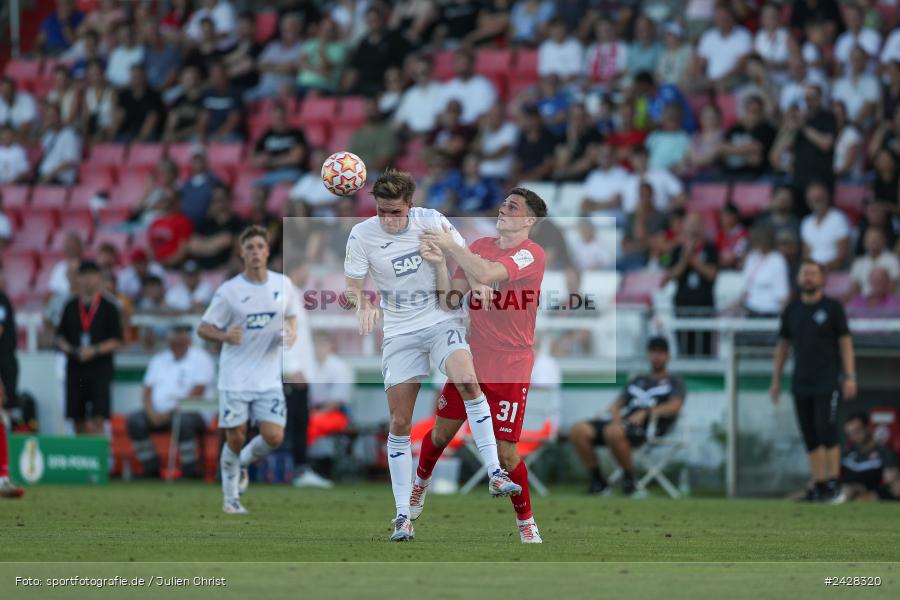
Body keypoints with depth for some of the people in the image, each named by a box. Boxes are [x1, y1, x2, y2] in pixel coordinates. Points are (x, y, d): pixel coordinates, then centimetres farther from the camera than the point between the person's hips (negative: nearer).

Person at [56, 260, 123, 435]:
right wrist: (70, 349, -9)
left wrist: (95, 350, -15)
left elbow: (116, 341, -2)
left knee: (98, 419, -12)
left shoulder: (108, 307, 0)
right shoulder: (71, 307, 9)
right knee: (78, 419, 7)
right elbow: (60, 337, 11)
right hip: (75, 366, 3)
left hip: (100, 366, -3)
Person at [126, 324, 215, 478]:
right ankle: (151, 470, -15)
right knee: (135, 420, -20)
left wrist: (169, 414, -14)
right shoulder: (158, 360, 19)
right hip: (158, 413, 6)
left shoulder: (200, 359, 1)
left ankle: (190, 473, -30)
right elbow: (147, 392, 13)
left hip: (190, 412, -6)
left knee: (184, 421, -39)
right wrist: (152, 414, -8)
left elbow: (196, 394, -9)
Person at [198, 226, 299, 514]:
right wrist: (225, 336, -24)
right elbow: (203, 329, -3)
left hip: (269, 379, 3)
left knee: (274, 437, -10)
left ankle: (244, 461, 23)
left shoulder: (282, 284, 3)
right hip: (235, 379, -2)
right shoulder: (228, 291, -7)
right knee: (236, 438, -1)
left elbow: (291, 316, 20)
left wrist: (291, 334, -3)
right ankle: (230, 498, 18)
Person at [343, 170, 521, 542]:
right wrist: (363, 305, -24)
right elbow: (352, 285, -2)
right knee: (399, 423, -4)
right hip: (399, 333, 1)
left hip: (441, 322, -1)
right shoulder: (362, 235, -6)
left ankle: (495, 475, -26)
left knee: (467, 380, -29)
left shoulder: (430, 221, -5)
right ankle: (403, 515, 4)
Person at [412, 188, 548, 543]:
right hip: (470, 361, 5)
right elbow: (450, 301, 4)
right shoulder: (481, 246, 6)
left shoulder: (531, 254, -15)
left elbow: (486, 274, -32)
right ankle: (420, 485, 41)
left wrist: (450, 246, -23)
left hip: (510, 369, -5)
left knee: (506, 453, -8)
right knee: (441, 432, 13)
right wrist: (440, 264, -12)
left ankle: (526, 522, 12)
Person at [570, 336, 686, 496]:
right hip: (624, 421, 6)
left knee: (613, 432, -40)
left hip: (649, 426, -6)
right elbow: (616, 405, 24)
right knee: (578, 430, -17)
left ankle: (629, 477, -20)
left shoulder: (674, 382, 15)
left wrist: (645, 413, -19)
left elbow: (675, 406, -6)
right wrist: (616, 415, -2)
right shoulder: (637, 381, 31)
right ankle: (597, 479, -10)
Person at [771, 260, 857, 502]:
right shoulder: (791, 310, 11)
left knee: (826, 431, -12)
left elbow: (845, 342, -1)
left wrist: (850, 377, -7)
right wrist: (776, 380, 15)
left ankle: (833, 482, -6)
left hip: (827, 382, -4)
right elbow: (782, 345, 18)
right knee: (810, 436, 3)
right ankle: (818, 483, 7)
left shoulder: (832, 307, 0)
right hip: (801, 383, 4)